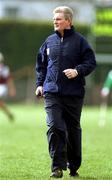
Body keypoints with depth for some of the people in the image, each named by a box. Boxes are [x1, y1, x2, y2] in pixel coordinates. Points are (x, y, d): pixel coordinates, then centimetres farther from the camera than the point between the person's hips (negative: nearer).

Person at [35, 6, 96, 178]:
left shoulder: (79, 40, -2)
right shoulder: (49, 41, 9)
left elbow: (91, 62, -3)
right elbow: (41, 65, 18)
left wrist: (77, 71, -19)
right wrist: (40, 83, 8)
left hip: (74, 93, -2)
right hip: (52, 93, 2)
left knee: (73, 129, 8)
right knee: (54, 127, -12)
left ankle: (74, 166, 23)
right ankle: (57, 166, -9)